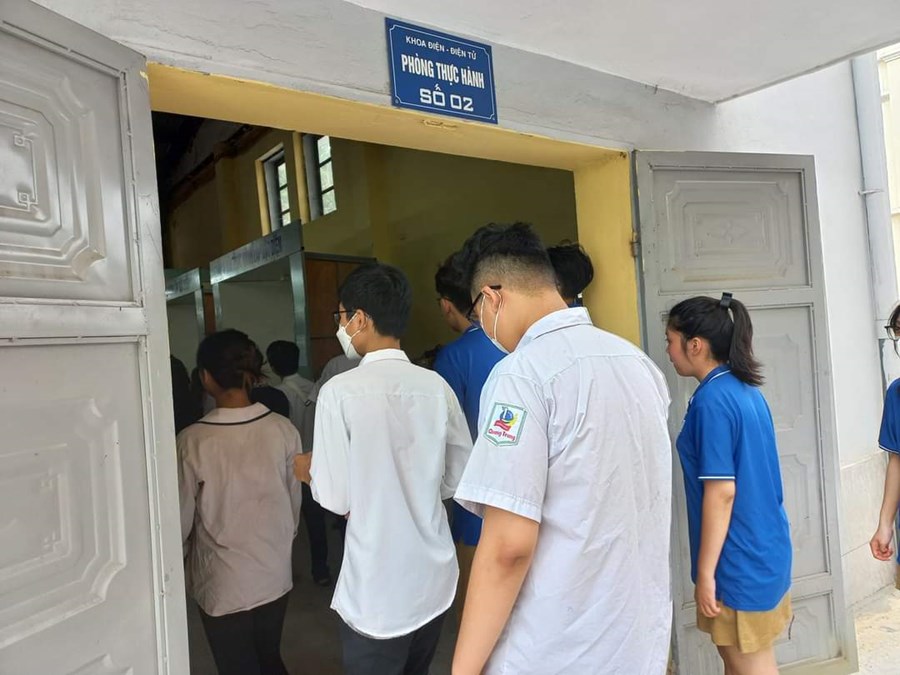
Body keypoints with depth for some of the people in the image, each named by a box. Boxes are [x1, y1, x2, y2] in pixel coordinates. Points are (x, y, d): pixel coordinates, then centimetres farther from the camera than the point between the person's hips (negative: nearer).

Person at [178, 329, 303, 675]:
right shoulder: (283, 430, -12)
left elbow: (182, 519, -9)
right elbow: (295, 502, 0)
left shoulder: (193, 441, -20)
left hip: (222, 585, -3)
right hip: (275, 575, 3)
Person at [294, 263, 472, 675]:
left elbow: (337, 500, -14)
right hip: (435, 579, 4)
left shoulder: (341, 391, -18)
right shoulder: (437, 386, -6)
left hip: (377, 591, -4)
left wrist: (308, 470, 6)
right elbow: (457, 480, 3)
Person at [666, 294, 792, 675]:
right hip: (766, 548, 9)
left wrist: (705, 571, -17)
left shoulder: (712, 400, -21)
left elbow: (721, 492, -23)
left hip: (740, 559, -9)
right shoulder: (746, 390, 6)